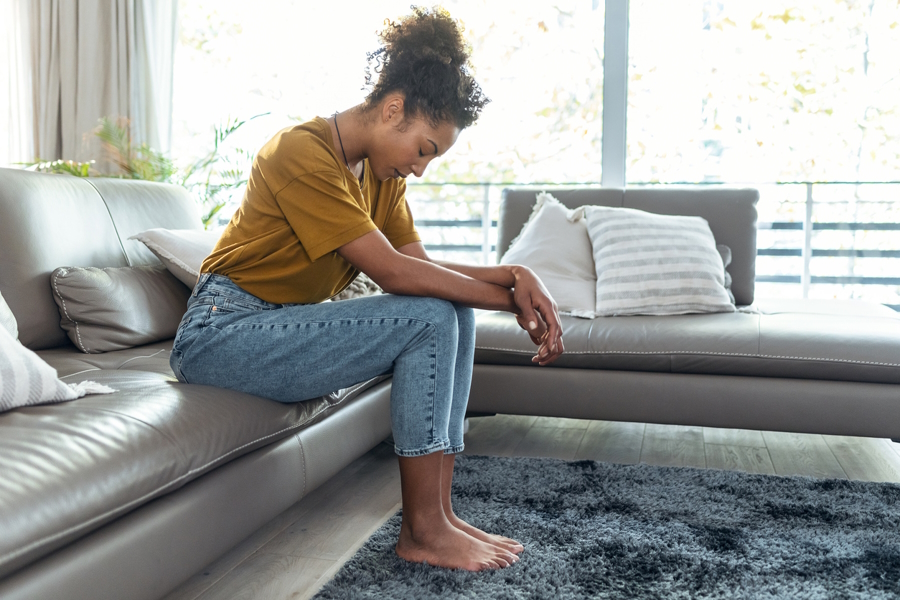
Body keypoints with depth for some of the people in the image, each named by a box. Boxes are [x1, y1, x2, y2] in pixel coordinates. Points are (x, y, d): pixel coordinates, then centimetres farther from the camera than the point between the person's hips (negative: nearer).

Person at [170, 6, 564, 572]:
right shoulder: (302, 153, -21)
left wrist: (514, 275, -14)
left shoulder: (381, 173, 8)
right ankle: (422, 531, -13)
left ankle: (438, 511, -5)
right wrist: (513, 300, -19)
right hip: (219, 333, -9)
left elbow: (422, 263, 1)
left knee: (453, 312, -4)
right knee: (427, 320, -22)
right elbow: (394, 273, -25)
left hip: (283, 324, 9)